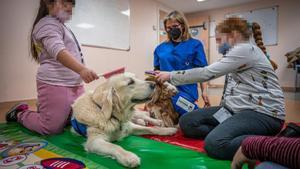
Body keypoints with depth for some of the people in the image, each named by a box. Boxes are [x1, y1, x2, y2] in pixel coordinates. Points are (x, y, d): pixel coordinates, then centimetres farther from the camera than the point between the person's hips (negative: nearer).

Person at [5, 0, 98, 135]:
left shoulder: (60, 25, 23)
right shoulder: (47, 24, -8)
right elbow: (58, 51, -26)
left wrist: (81, 71, 28)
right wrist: (81, 69, -40)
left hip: (75, 85, 10)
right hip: (55, 85, -10)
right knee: (51, 129, -4)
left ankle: (43, 111, 30)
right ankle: (20, 114, 22)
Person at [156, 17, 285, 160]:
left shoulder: (246, 49, -12)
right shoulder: (238, 53, 19)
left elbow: (207, 73, -18)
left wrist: (171, 75, -11)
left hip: (262, 112, -8)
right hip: (236, 108, 9)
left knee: (215, 143, -33)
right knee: (186, 122, -5)